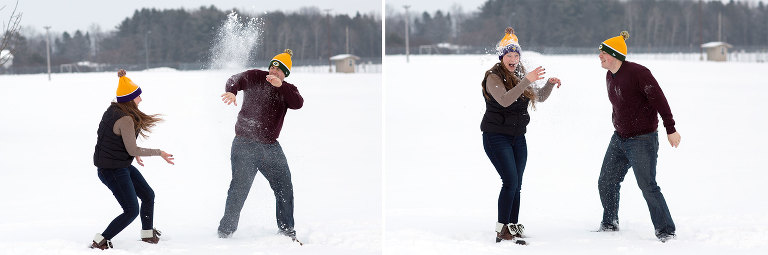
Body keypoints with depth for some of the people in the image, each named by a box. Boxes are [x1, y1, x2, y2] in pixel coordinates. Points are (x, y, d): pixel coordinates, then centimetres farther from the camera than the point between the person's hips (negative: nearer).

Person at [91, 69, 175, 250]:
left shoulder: (114, 110, 4)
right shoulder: (125, 119, -25)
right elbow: (132, 150, -22)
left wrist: (134, 154, 23)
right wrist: (159, 153, -12)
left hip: (122, 166, 10)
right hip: (113, 171, -10)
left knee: (148, 196, 18)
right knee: (131, 211, -4)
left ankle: (147, 234, 35)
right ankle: (100, 242, 3)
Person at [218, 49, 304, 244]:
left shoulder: (288, 90, 9)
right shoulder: (255, 78, 1)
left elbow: (298, 103, -12)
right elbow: (236, 80, -16)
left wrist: (280, 86, -25)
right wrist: (231, 91, -40)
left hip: (271, 147, 4)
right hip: (245, 144, -4)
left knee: (284, 187, 6)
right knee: (239, 188, -11)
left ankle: (287, 230, 20)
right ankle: (225, 230, -3)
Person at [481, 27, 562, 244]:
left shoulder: (519, 76, 11)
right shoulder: (494, 77, -11)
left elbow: (540, 97, 21)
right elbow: (505, 100, -28)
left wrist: (549, 84, 2)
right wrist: (526, 81, -34)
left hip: (517, 137, 7)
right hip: (496, 136, -7)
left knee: (516, 185, 4)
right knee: (510, 182, -15)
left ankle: (513, 228, 9)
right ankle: (502, 229, -11)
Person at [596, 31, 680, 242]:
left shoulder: (637, 73, -19)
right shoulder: (610, 76, 7)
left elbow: (659, 100, -17)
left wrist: (671, 130, -16)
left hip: (642, 141, -9)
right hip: (619, 138, 9)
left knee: (647, 186, -10)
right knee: (606, 182, 12)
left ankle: (666, 231, 1)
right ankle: (609, 225, 29)